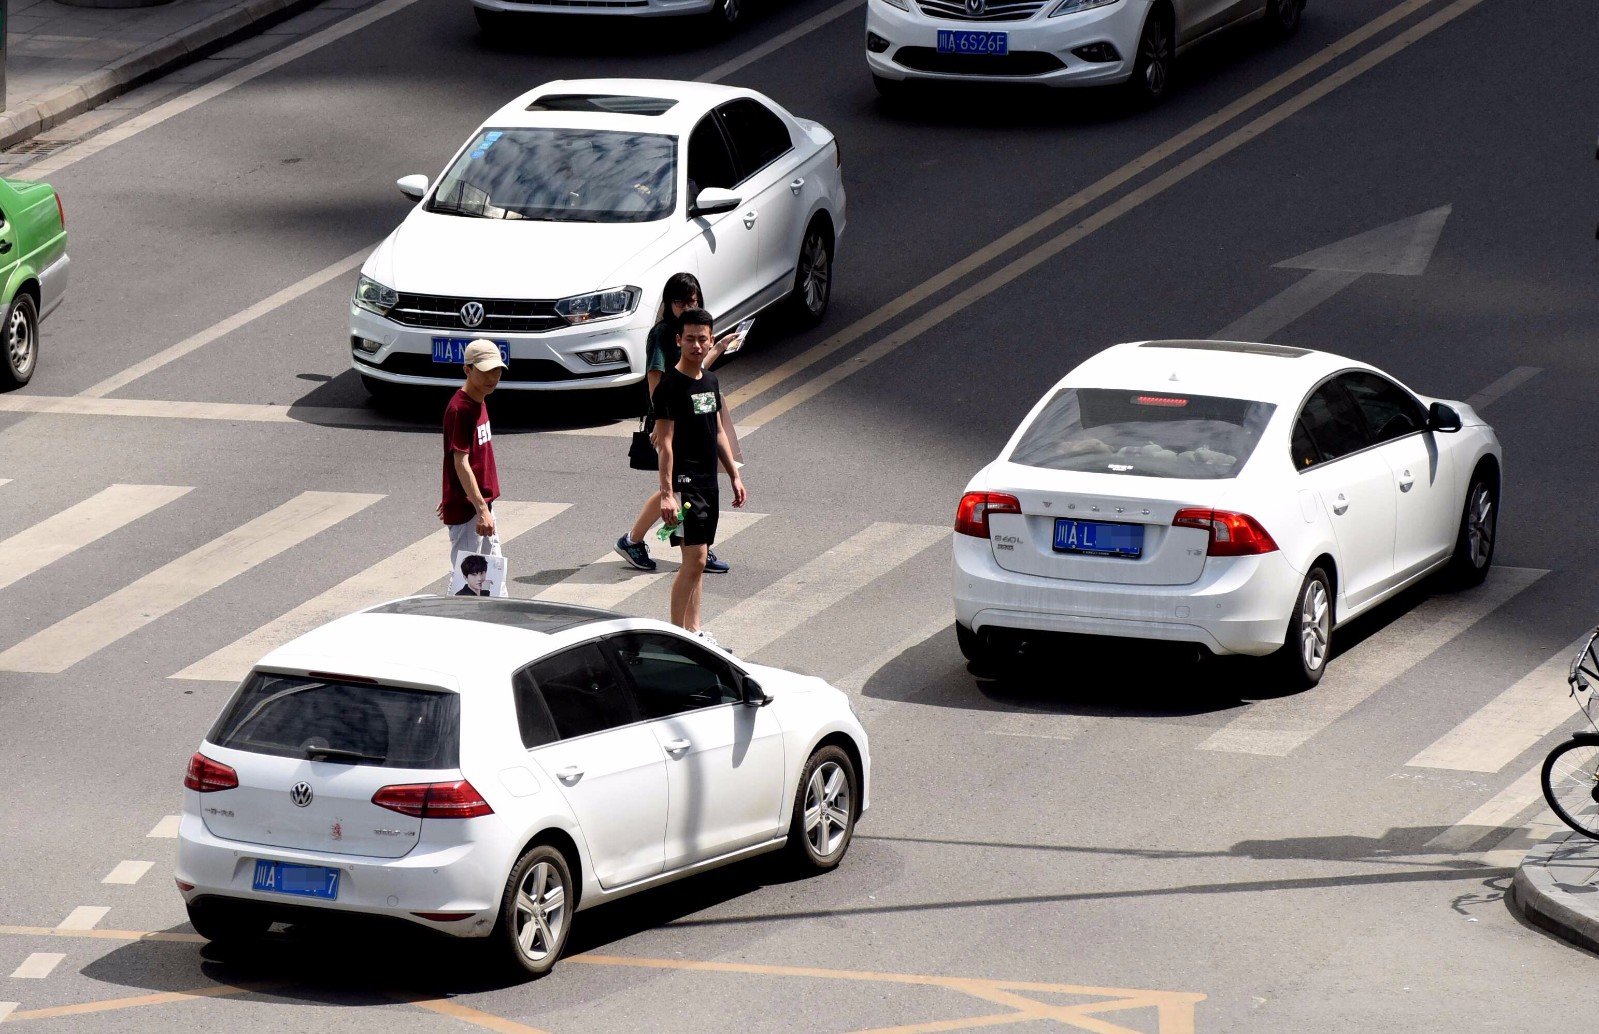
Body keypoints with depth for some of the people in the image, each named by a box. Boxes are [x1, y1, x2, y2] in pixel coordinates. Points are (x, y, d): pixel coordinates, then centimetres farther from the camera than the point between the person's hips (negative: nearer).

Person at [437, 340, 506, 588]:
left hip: (483, 501, 9)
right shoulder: (460, 409, -20)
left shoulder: (479, 402, 9)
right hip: (466, 508, -9)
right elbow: (461, 464, -24)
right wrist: (482, 510, -28)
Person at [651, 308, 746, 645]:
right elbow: (665, 443, -16)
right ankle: (677, 634, -8)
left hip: (708, 481, 8)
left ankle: (694, 630, 19)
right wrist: (666, 493, -21)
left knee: (697, 559, 12)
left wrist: (734, 476, 19)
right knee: (694, 559, -13)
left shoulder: (710, 380, 11)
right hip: (685, 481, -8)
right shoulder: (670, 386, -13)